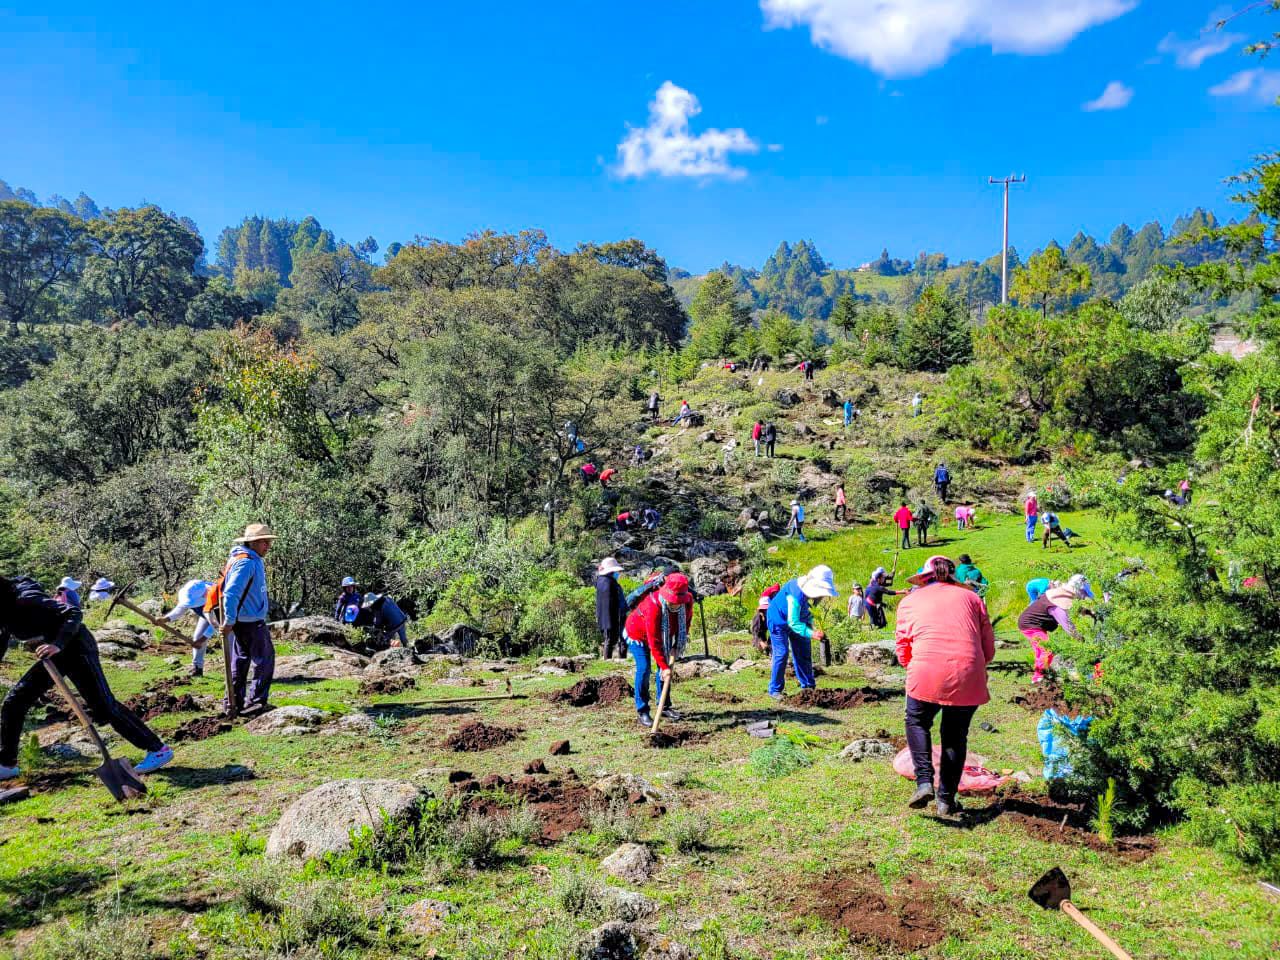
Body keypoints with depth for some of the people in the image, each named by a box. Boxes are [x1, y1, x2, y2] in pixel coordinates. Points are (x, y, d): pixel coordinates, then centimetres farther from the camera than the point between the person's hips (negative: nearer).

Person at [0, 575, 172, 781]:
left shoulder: (25, 599, -24)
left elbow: (72, 613, -28)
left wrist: (57, 644, -39)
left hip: (76, 647, -9)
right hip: (53, 654, 9)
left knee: (103, 706, -13)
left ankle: (158, 749, -11)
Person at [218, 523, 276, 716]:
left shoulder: (254, 560, 12)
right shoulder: (246, 562, -20)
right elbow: (231, 593, -27)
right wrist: (229, 621, -26)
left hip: (243, 621, 10)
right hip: (251, 622, -10)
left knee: (241, 660, 15)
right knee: (264, 660, 0)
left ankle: (235, 703, 22)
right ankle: (256, 702, 4)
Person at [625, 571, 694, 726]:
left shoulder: (688, 600, -26)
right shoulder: (653, 606, -43)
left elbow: (686, 623, -5)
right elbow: (654, 641, -39)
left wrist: (677, 647, -13)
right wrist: (664, 666, -39)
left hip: (665, 635, 6)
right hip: (638, 633, -6)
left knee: (666, 667, 5)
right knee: (643, 669, -15)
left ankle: (665, 706, 17)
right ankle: (642, 712, -8)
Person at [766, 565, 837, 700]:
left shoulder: (808, 587, -14)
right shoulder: (796, 595, -39)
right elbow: (793, 623, -38)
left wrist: (811, 625, -3)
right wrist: (812, 634, -49)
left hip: (795, 619, 8)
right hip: (779, 620, -8)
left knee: (804, 652, 8)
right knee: (781, 653, -12)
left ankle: (808, 686, 17)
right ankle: (775, 690, -3)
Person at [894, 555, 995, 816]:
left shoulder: (910, 601, 15)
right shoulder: (971, 598, 19)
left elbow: (903, 653, 12)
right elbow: (988, 650, 16)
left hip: (926, 675, -2)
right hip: (968, 678, 2)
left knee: (917, 722, 22)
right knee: (955, 735, 18)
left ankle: (924, 782, 4)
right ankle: (946, 800, 20)